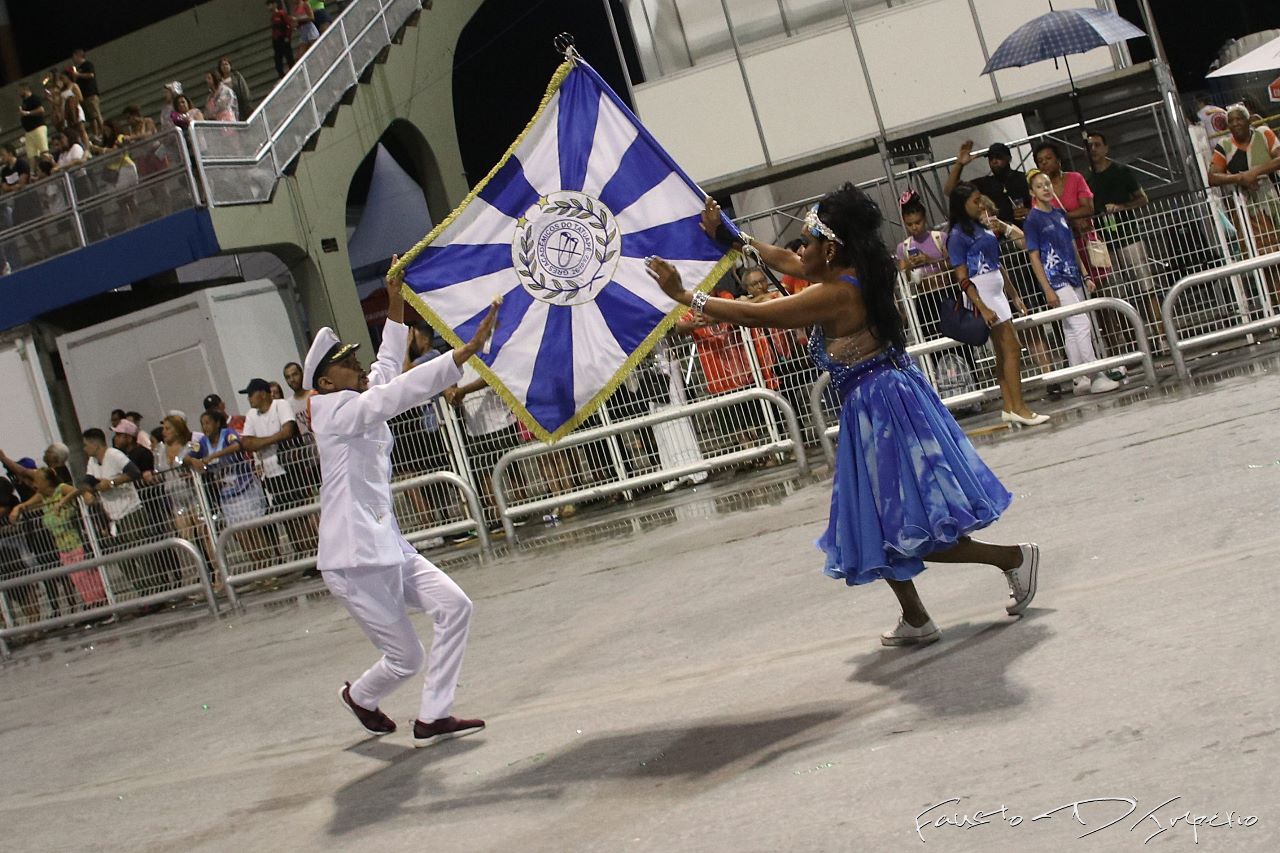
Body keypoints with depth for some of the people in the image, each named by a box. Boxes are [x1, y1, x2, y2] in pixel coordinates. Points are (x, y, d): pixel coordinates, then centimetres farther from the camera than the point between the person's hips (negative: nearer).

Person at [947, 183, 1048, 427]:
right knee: (1011, 349, -8)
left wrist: (1014, 295, 18)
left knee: (1003, 353, 9)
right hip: (983, 296, -8)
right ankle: (1019, 408, -5)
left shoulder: (981, 227, 12)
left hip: (997, 292, 8)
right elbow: (963, 279, -16)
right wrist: (982, 309, -21)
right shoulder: (958, 235, -12)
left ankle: (1009, 408, 13)